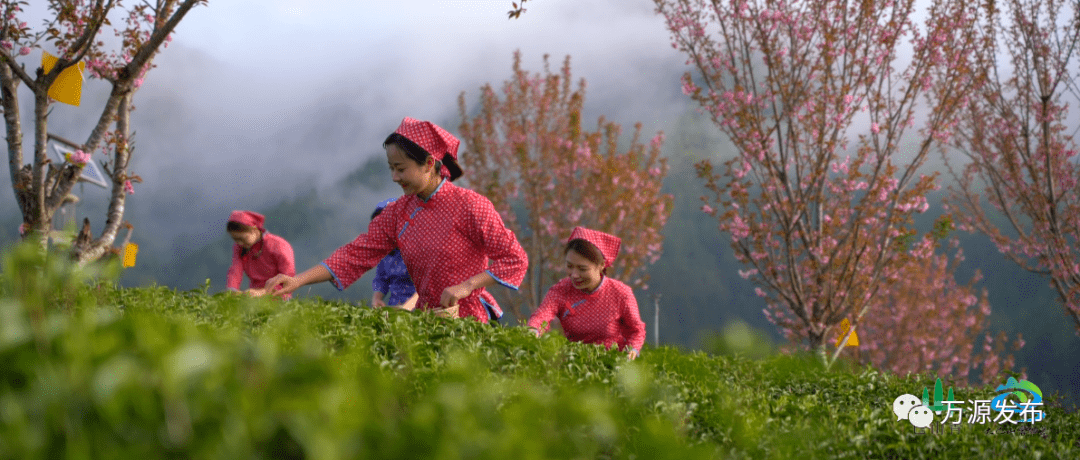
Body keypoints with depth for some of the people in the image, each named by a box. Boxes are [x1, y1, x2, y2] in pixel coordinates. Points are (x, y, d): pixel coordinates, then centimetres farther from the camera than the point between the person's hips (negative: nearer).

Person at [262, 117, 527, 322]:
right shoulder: (397, 213, 7)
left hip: (468, 320, -6)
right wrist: (298, 281, -9)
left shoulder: (469, 206, -10)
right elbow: (356, 254, 2)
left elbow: (515, 259, -10)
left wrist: (467, 286, -20)